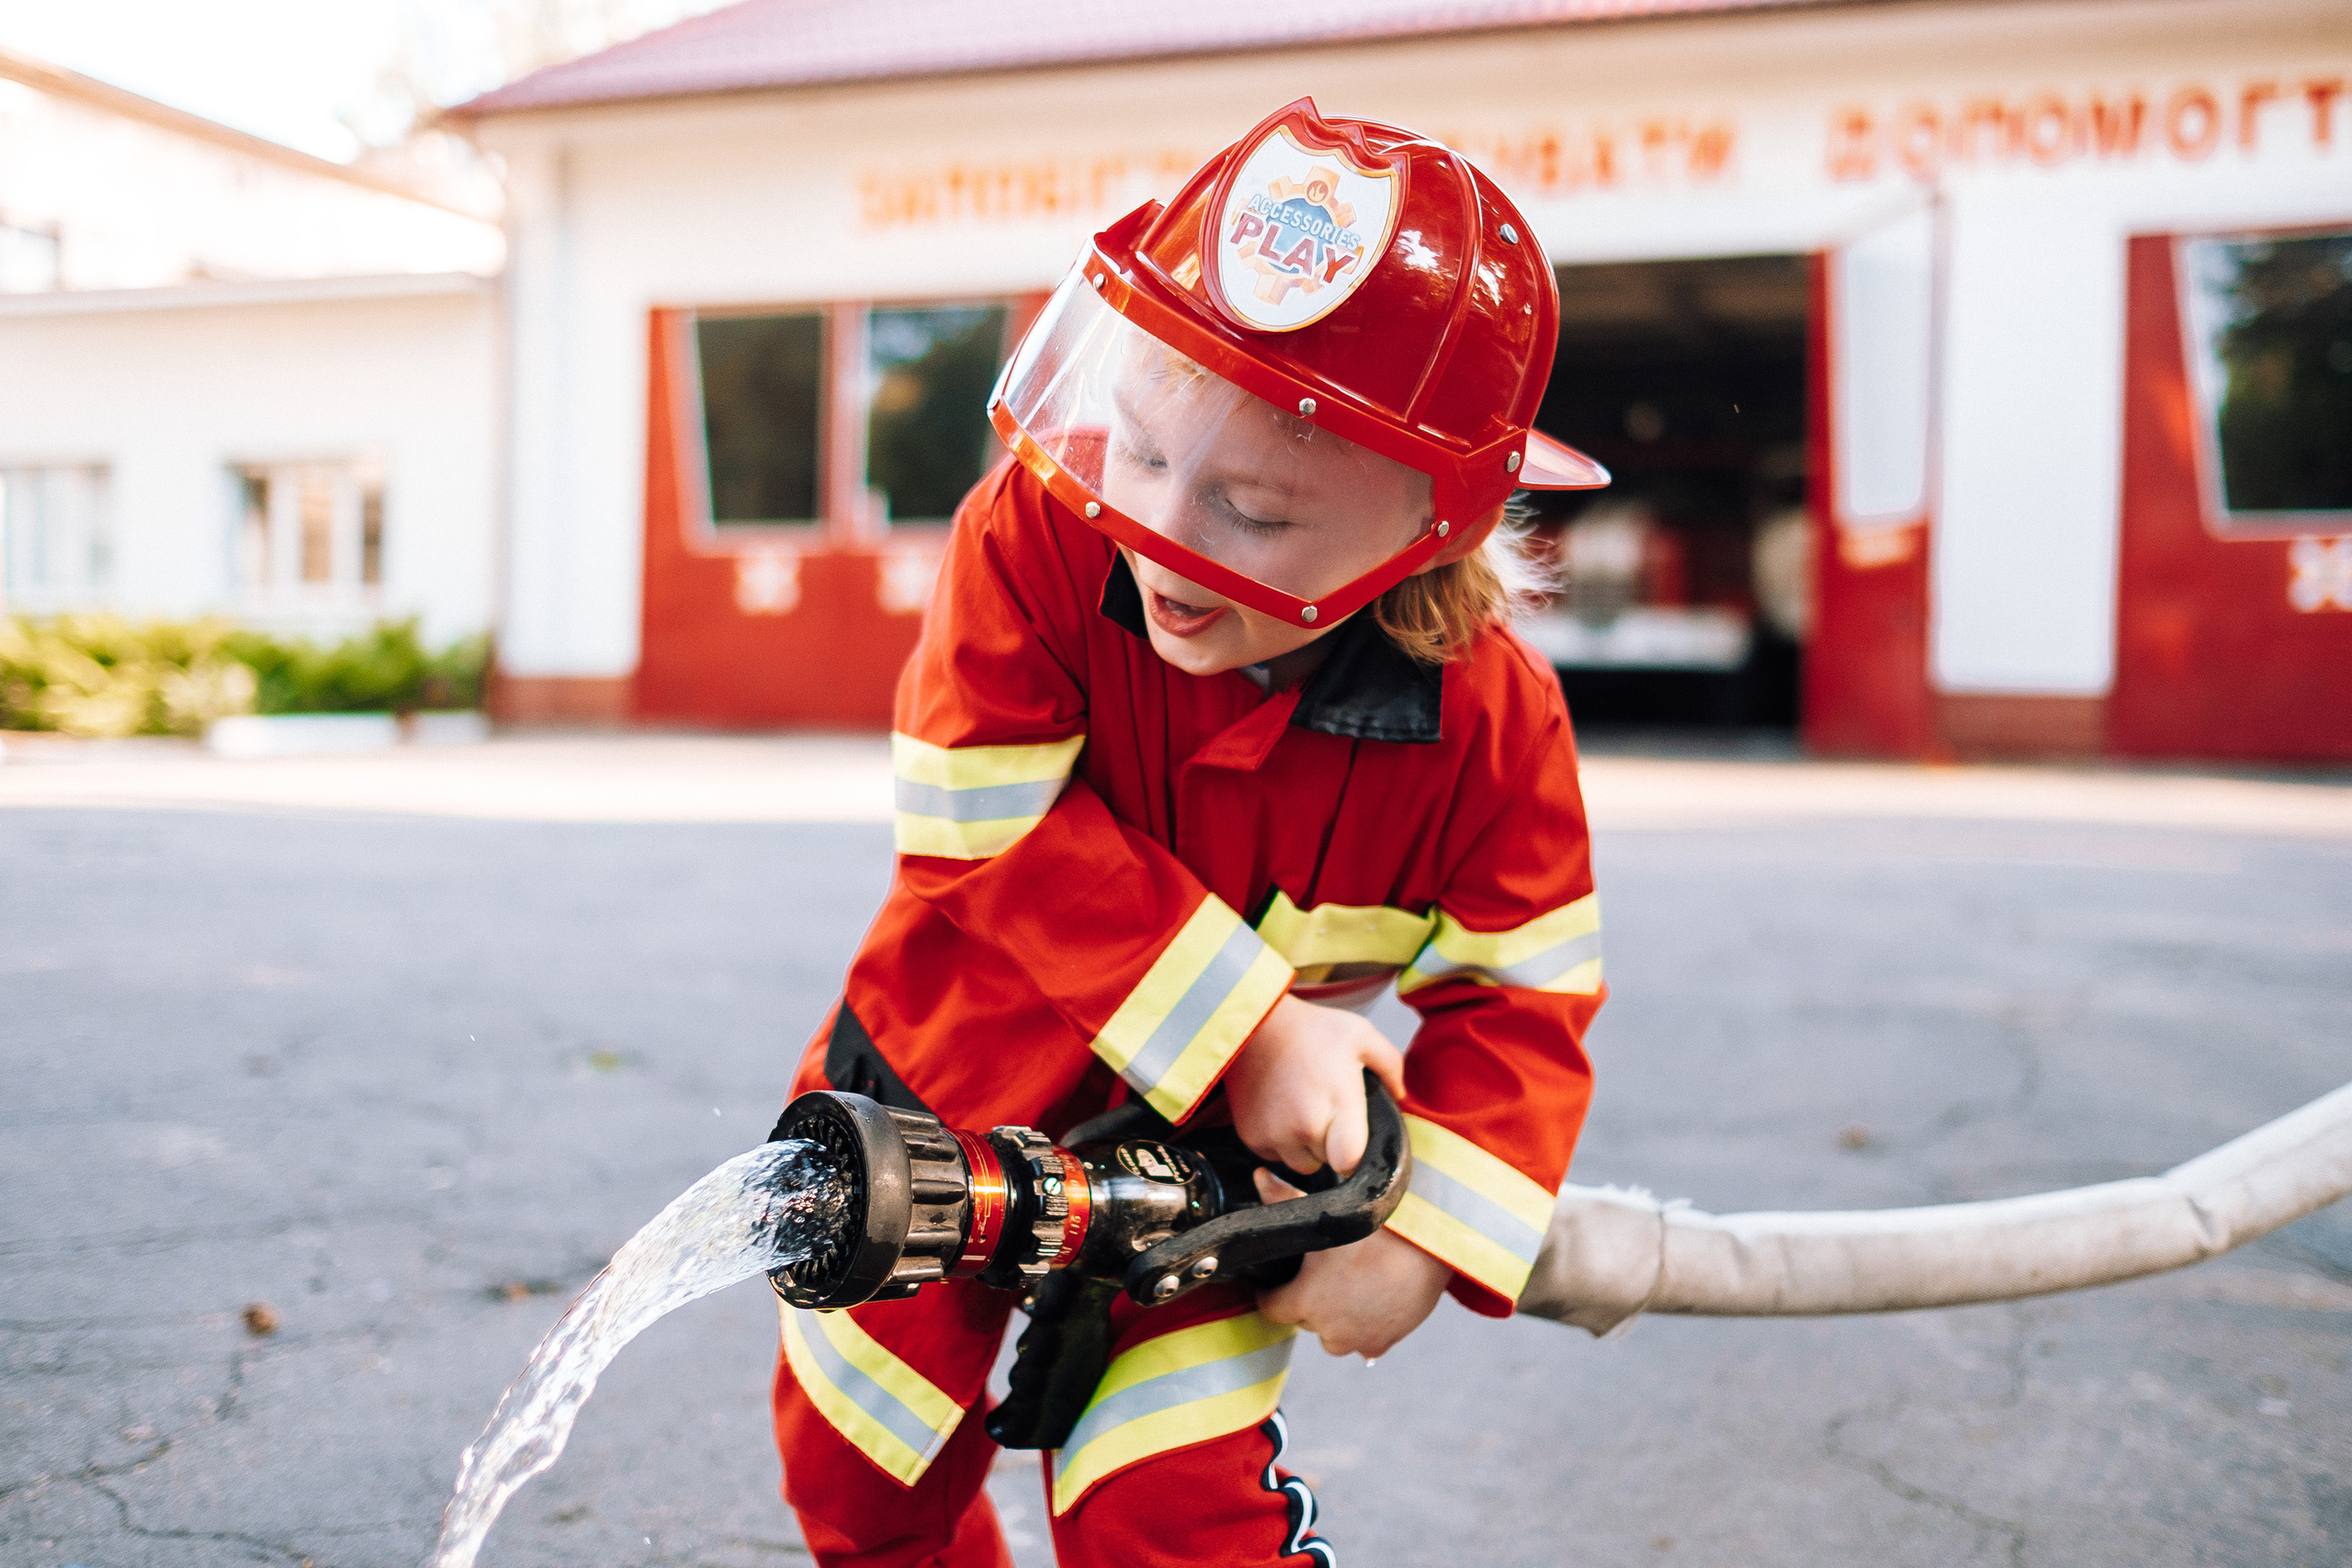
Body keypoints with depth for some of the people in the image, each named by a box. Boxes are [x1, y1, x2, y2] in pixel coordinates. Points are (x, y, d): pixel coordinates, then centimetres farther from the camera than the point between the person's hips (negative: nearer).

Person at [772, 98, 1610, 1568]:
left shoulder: (1488, 722, -22)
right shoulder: (1034, 537, -26)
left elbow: (1524, 996, -12)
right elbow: (994, 834, -29)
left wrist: (1424, 1236, -24)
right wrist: (1246, 1026, -31)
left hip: (1202, 1172, -1)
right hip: (942, 1112, 2)